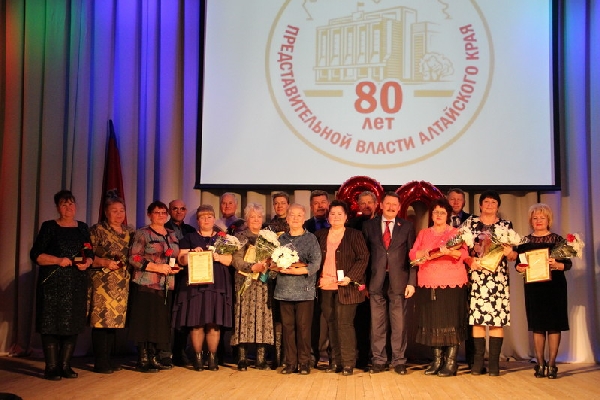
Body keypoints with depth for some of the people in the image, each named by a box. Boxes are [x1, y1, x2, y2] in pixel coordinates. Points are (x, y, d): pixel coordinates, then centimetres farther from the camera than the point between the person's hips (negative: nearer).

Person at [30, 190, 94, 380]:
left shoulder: (83, 228, 13)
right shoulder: (49, 227, 0)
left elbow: (90, 254, 16)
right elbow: (35, 254, -5)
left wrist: (86, 263, -6)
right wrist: (58, 260, -17)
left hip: (77, 284, 4)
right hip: (53, 283, -4)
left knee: (73, 323, 3)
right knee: (51, 323, -5)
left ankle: (65, 365, 10)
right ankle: (51, 367, 0)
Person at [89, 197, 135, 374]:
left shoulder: (130, 232, 16)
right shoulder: (98, 230, -1)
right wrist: (105, 262, -18)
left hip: (122, 284, 6)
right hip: (102, 282, -6)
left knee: (115, 319, 7)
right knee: (101, 319, -6)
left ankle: (108, 359, 16)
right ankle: (100, 363, 0)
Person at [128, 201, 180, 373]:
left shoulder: (172, 235, 17)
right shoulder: (142, 234, -2)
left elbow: (177, 257, 25)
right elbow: (134, 258, -9)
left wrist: (176, 268, 2)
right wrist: (157, 267, -16)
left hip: (166, 287, 6)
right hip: (146, 286, -6)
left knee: (161, 323, 5)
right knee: (145, 322, -5)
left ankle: (154, 358, 14)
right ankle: (143, 360, 2)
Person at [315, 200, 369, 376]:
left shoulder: (354, 235, 1)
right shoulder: (320, 235, 12)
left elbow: (363, 258, -5)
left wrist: (350, 278, -14)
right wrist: (318, 278, 3)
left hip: (345, 287, -4)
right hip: (326, 287, 4)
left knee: (345, 323, -7)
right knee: (331, 324, 7)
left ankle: (348, 363, 0)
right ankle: (336, 361, 15)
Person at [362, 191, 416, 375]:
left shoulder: (407, 226, 8)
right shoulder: (369, 225, 9)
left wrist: (412, 282, -3)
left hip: (399, 282, 0)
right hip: (376, 282, 1)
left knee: (399, 324, 2)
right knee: (377, 324, 3)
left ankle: (399, 361, 11)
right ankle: (378, 360, 12)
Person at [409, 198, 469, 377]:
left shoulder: (456, 232, 8)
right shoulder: (423, 234, 16)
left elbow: (464, 254, -8)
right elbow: (413, 255, 4)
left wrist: (449, 251, -28)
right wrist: (430, 253, -14)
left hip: (452, 283, -3)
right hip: (428, 284, 3)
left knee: (451, 321, -6)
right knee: (432, 321, 1)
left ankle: (451, 362, -4)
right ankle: (437, 360, 9)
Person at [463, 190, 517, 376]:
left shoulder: (506, 225, 11)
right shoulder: (470, 222, 10)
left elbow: (512, 255, 9)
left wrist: (510, 253, -13)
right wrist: (470, 260, -10)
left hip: (498, 277, 0)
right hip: (476, 276, 0)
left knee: (497, 318, -4)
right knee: (476, 317, -1)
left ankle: (494, 362, 1)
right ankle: (478, 361, 5)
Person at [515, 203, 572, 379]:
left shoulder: (557, 239, 2)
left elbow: (568, 264, -2)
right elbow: (518, 263, 9)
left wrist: (556, 264, -21)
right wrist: (520, 268, -13)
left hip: (554, 286, -2)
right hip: (533, 287, 2)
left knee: (554, 325, -2)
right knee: (537, 325, 4)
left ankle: (552, 364, 4)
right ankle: (540, 363, 13)